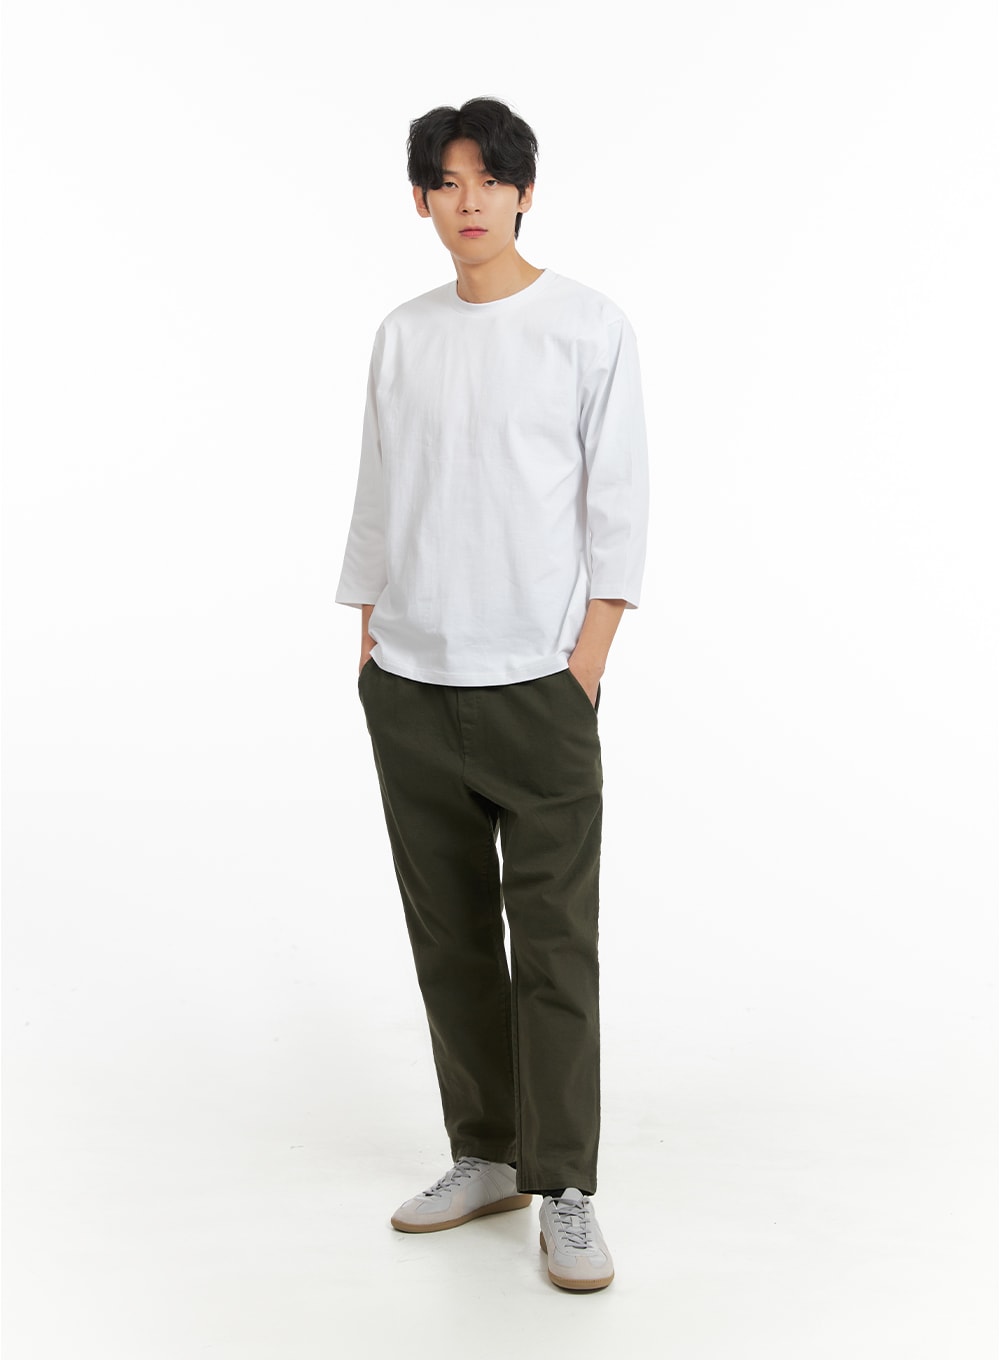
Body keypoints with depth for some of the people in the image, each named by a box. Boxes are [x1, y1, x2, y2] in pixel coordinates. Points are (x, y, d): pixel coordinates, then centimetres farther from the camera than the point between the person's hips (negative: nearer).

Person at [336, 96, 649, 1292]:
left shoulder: (590, 328, 0)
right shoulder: (403, 335, 12)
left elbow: (618, 507, -2)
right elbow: (377, 499, 14)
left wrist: (586, 662, -9)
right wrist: (368, 642, 8)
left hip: (536, 686, -4)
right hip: (409, 686, 4)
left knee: (553, 945, -3)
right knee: (449, 935, 9)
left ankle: (564, 1192, 5)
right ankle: (485, 1156, 22)